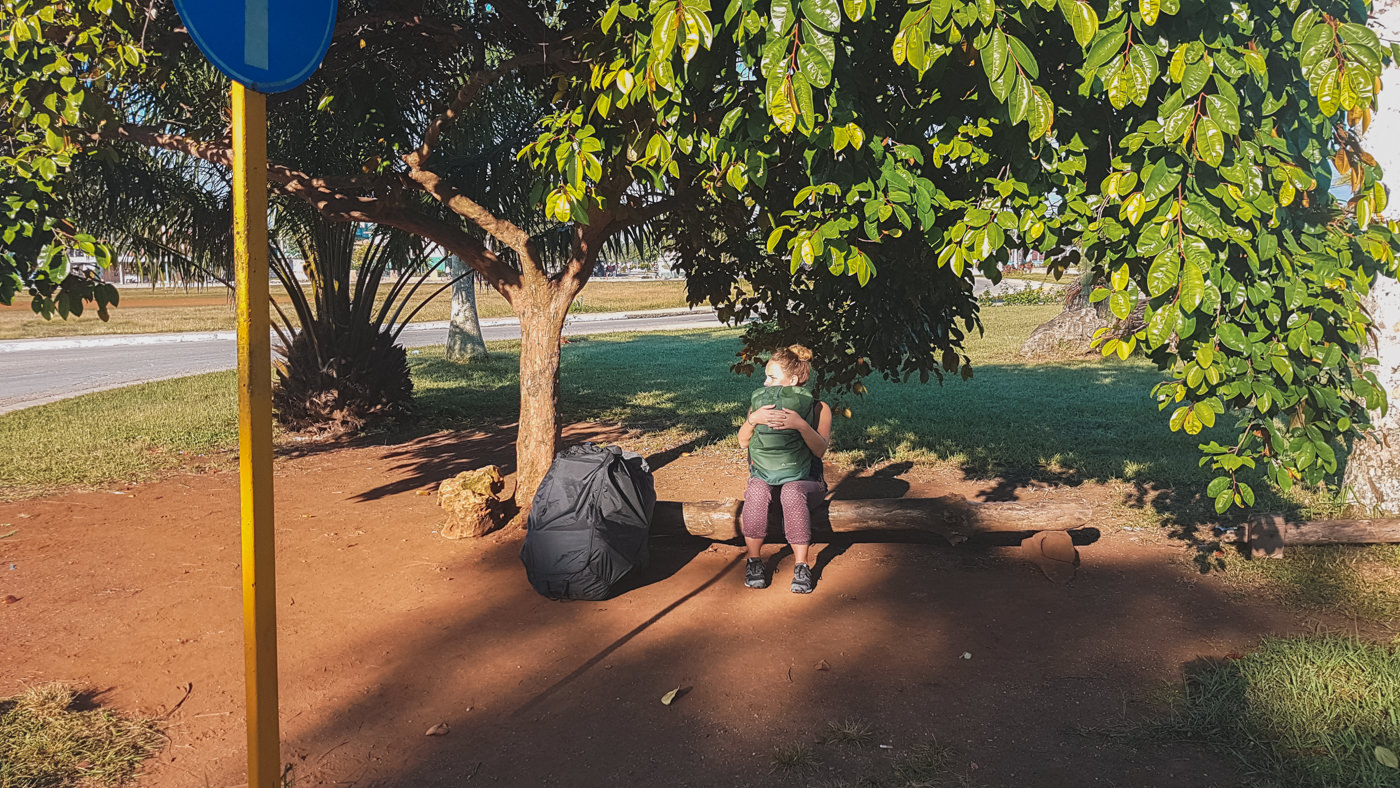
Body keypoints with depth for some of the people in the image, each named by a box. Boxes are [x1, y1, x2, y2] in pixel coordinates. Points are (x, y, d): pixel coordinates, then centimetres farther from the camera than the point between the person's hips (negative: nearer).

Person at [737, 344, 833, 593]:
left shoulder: (818, 408, 0)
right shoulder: (760, 402, 8)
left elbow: (820, 449, -14)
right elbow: (743, 442, -2)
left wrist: (801, 425, -30)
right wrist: (753, 419, -22)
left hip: (801, 476, -2)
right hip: (763, 473, 2)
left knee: (793, 494, -37)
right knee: (756, 492, -33)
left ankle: (802, 566, -29)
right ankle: (753, 560, -20)